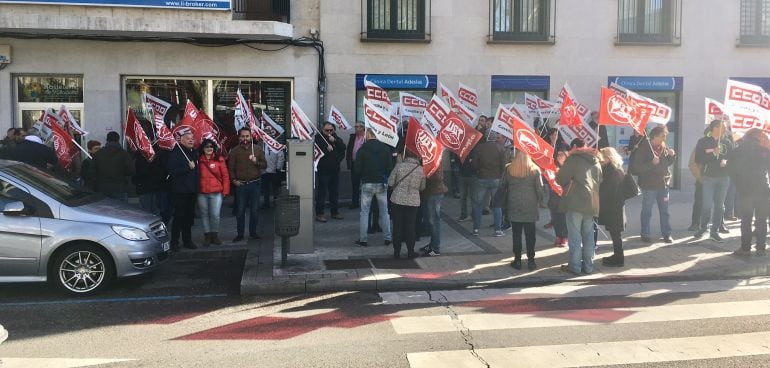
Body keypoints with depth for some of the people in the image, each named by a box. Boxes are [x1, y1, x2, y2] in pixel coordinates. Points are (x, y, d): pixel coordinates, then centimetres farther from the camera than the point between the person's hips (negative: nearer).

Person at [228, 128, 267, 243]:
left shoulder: (258, 149, 6)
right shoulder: (234, 151, 4)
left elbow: (265, 164, 5)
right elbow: (230, 168, 3)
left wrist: (256, 162, -13)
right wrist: (234, 180, -7)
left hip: (255, 184, 1)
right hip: (240, 185, -1)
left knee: (254, 210, 6)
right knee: (240, 211, 4)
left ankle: (253, 232, 19)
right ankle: (240, 234, 14)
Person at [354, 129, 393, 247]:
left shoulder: (362, 149, -8)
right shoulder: (386, 148, -3)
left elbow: (357, 168, -5)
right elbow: (390, 167, -2)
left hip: (367, 183, -2)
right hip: (382, 183, 2)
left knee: (364, 212, 6)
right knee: (384, 211, 11)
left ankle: (363, 239, 6)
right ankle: (387, 237, 12)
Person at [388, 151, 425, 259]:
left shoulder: (399, 166, -12)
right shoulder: (421, 169, -8)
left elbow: (390, 183, -5)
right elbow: (422, 187, 3)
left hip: (398, 200, -1)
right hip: (413, 201, 1)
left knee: (397, 226, 9)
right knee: (410, 226, 11)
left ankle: (397, 252, 15)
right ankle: (410, 252, 17)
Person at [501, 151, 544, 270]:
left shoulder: (508, 169, 0)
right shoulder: (535, 170, -3)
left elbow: (503, 186, 5)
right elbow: (539, 188, -2)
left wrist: (504, 202, 16)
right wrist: (540, 202, 10)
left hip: (514, 207, 1)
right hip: (530, 207, 0)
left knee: (516, 234, 6)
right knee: (530, 234, 6)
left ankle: (517, 260, 10)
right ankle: (530, 260, 8)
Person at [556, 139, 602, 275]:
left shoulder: (573, 158, -6)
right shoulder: (596, 161, 15)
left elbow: (561, 178, -6)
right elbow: (600, 181, 19)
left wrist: (567, 183, 15)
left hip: (576, 202, -6)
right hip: (591, 202, 7)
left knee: (574, 235, -2)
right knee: (588, 235, 12)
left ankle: (574, 266, 0)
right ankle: (588, 265, 16)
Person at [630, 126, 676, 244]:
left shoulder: (664, 147, 6)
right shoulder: (643, 148, -14)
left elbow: (668, 163, 18)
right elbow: (637, 167, -19)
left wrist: (672, 155, 0)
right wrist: (652, 163, -27)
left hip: (663, 183, 6)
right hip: (649, 185, -6)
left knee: (664, 211, 11)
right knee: (647, 212, 5)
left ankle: (666, 234, 21)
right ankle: (645, 235, 15)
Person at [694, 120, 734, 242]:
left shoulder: (727, 142, 9)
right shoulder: (703, 142, -1)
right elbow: (698, 159, -7)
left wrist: (726, 161, -10)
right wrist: (712, 153, -17)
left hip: (724, 177, 3)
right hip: (709, 177, -3)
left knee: (719, 205, 5)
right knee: (707, 205, -5)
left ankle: (715, 231, 12)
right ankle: (703, 228, 14)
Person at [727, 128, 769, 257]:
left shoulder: (738, 151, 0)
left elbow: (731, 168, -3)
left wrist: (739, 184, 4)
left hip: (745, 190, 0)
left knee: (746, 220, 3)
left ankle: (745, 248, 0)